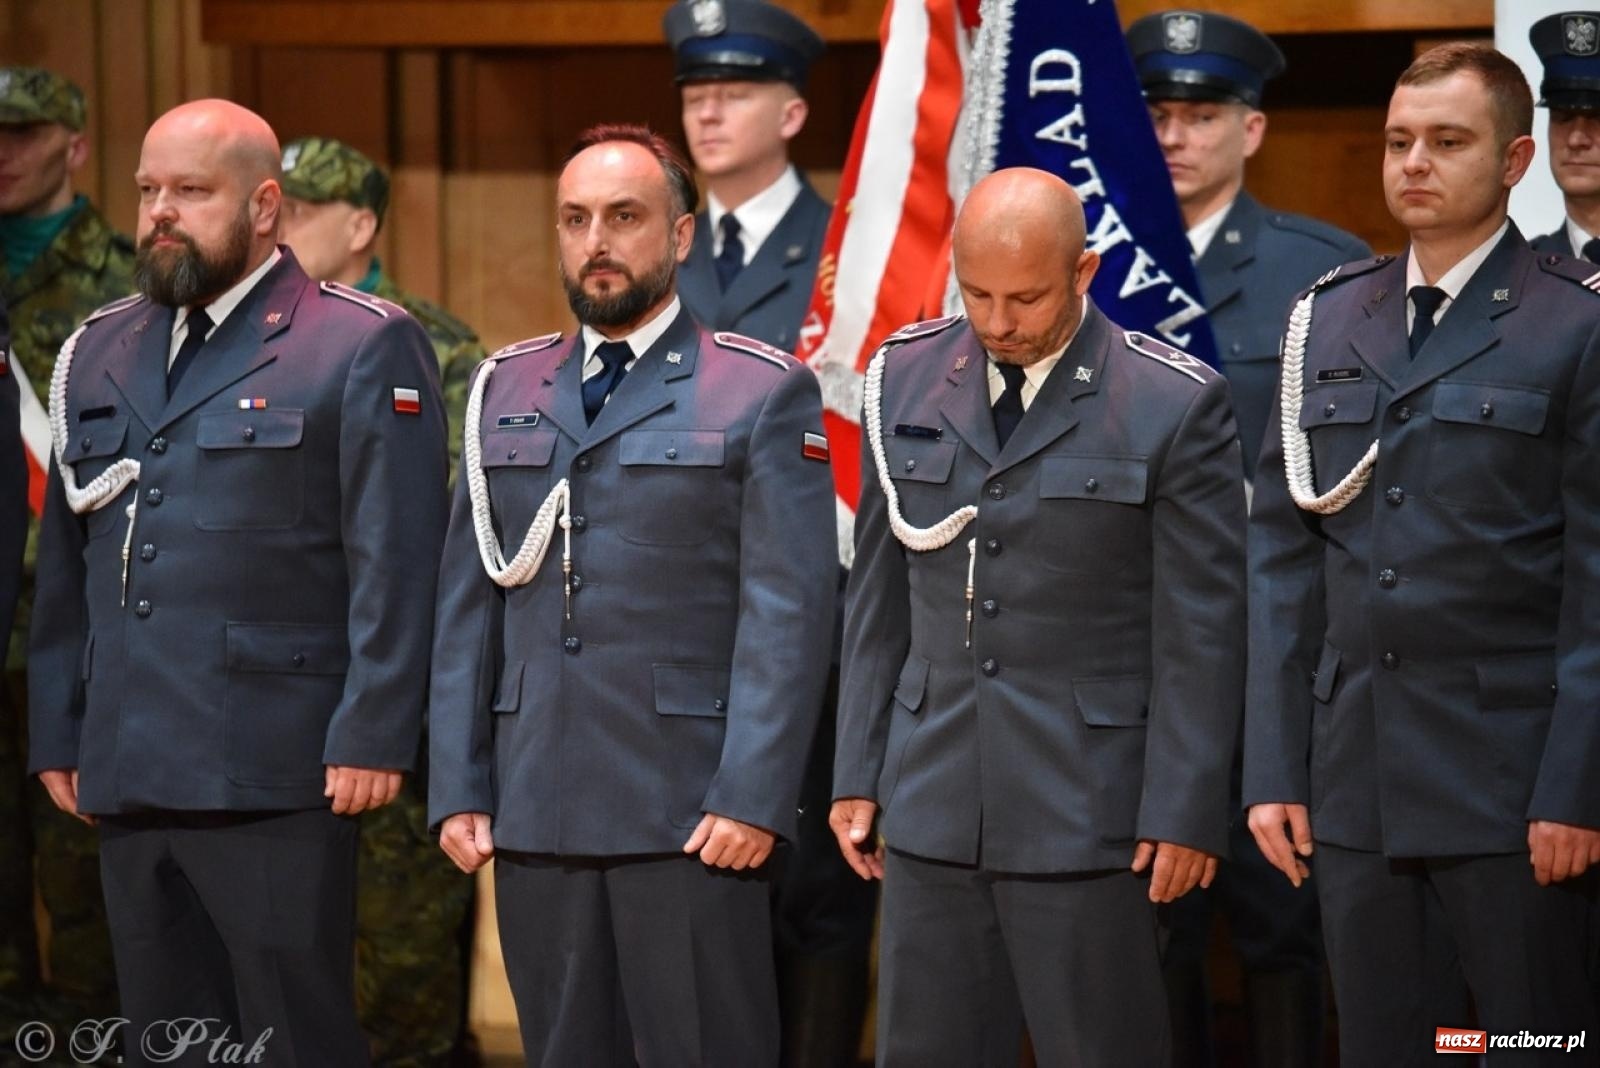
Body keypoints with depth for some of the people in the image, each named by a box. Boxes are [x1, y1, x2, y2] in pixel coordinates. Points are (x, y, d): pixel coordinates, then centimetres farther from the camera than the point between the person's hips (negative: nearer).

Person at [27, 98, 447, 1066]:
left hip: (277, 781, -6)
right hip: (127, 781, 6)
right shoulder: (98, 355, 17)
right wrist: (57, 733, 14)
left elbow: (396, 563, -7)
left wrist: (372, 737, -13)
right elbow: (67, 560, 20)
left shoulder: (363, 347, -1)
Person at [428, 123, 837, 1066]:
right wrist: (458, 789, 6)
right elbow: (468, 603, 14)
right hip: (535, 811, 5)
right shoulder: (505, 394, 15)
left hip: (691, 814, -4)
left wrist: (752, 800, -13)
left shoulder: (762, 393, 1)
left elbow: (788, 613, -6)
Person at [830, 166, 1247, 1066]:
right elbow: (879, 601, 12)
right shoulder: (906, 378, 7)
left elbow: (1202, 631, -6)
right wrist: (858, 775, 10)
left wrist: (1186, 814, -8)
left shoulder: (1174, 405, -7)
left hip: (1086, 818, -4)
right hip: (934, 809, 4)